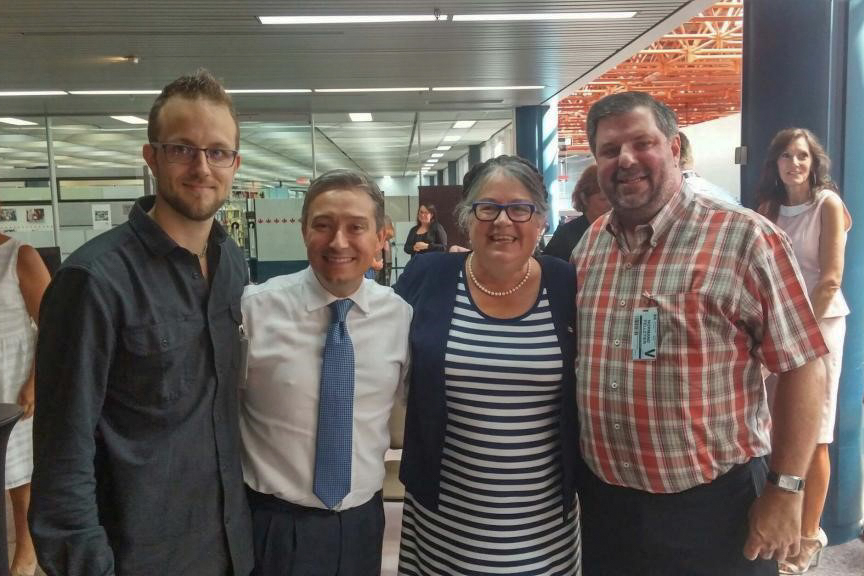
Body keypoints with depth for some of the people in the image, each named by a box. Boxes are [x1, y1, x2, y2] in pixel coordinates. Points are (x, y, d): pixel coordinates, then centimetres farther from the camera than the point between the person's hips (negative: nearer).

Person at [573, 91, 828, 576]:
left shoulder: (745, 238, -13)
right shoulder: (588, 245, 3)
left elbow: (801, 366, -10)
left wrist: (786, 491, -11)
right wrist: (571, 469, 12)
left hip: (714, 504, -4)